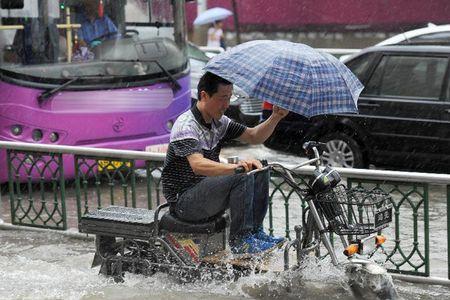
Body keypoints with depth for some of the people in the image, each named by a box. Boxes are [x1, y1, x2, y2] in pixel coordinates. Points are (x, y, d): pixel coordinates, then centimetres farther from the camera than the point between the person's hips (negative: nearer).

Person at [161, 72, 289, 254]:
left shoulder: (219, 122, 9)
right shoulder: (185, 125, -20)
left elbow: (254, 136, 12)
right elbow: (198, 165, -35)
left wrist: (275, 117, -7)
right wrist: (235, 167, -49)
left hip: (208, 192, 9)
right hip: (183, 202, -9)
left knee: (259, 170, -1)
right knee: (242, 177, -26)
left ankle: (255, 231, 3)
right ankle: (240, 241, -19)